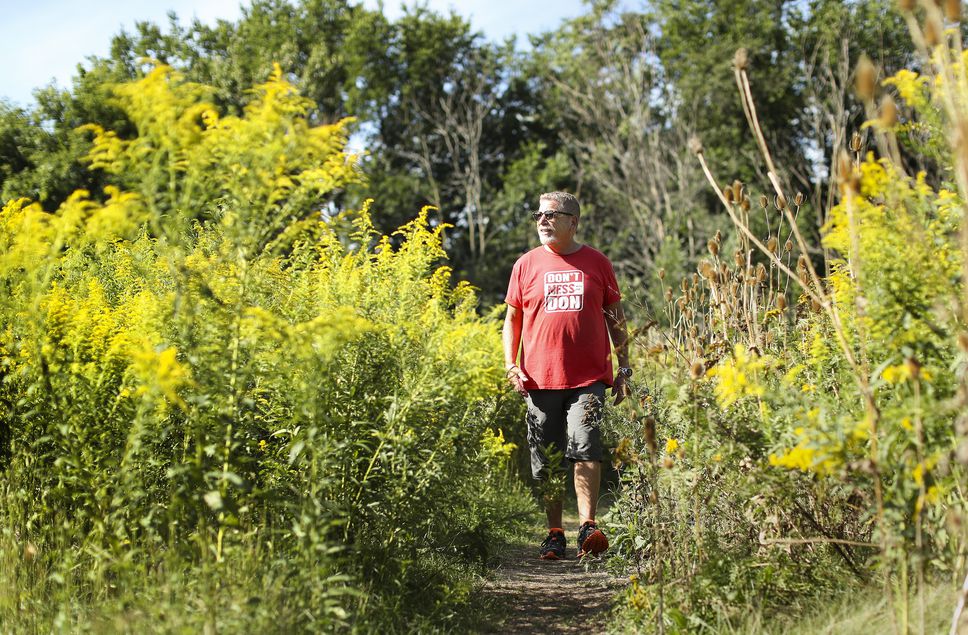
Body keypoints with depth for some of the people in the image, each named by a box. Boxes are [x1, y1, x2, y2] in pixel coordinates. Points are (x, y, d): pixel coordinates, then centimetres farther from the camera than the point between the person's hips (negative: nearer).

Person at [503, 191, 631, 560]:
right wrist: (511, 366, 1)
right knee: (546, 461, 5)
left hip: (588, 378, -2)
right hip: (540, 379, 2)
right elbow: (513, 319, 14)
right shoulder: (526, 265, 9)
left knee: (586, 449, -16)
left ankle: (587, 527, -16)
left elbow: (616, 318, 13)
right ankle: (554, 534, 13)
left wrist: (624, 369, 9)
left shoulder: (596, 263, 7)